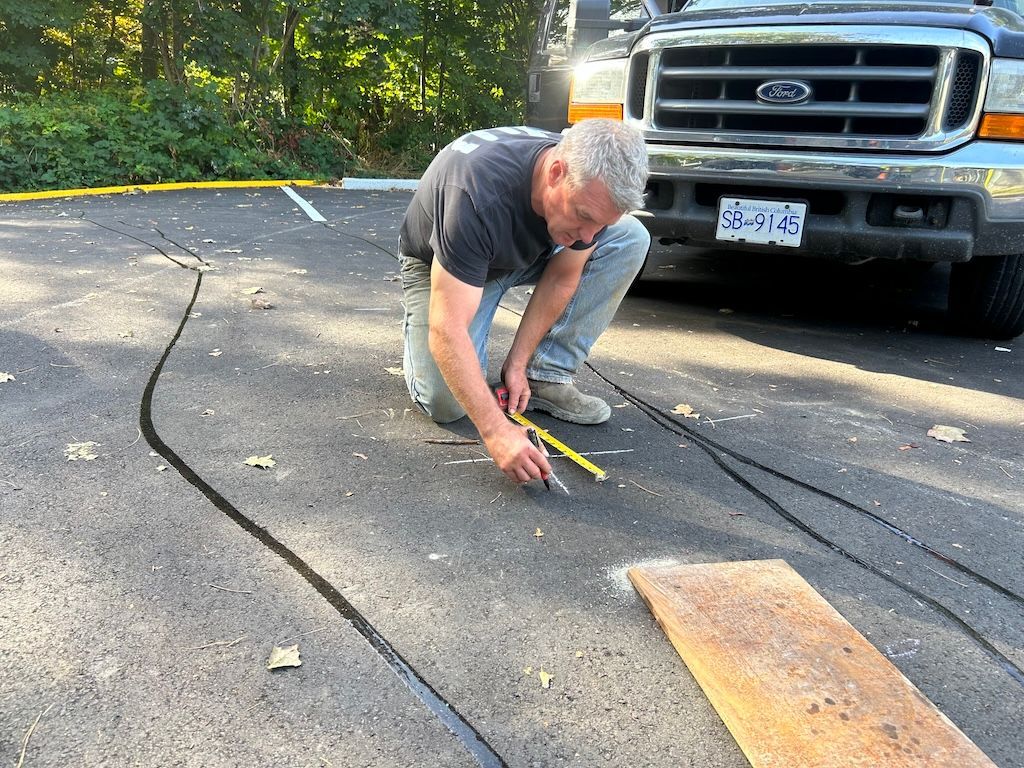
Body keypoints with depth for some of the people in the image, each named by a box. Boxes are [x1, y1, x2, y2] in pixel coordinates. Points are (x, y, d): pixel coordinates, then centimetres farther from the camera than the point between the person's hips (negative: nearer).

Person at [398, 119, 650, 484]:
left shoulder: (593, 183, -25)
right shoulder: (478, 194, -43)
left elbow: (562, 278, -10)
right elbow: (447, 331, -44)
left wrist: (517, 362, -14)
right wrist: (495, 430, -49)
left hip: (530, 253, 5)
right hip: (440, 266, -4)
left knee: (630, 238, -17)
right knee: (445, 402, -21)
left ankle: (547, 378, -10)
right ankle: (416, 323, 14)